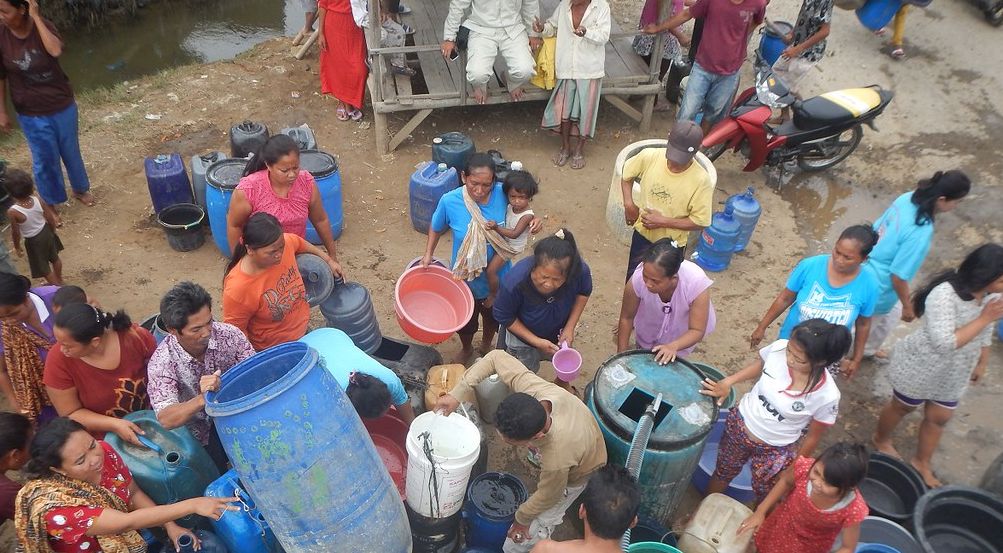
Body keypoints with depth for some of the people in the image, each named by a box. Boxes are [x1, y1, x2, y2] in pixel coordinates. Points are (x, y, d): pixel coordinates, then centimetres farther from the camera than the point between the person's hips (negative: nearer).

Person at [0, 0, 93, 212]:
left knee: (71, 151, 19)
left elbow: (56, 50, -34)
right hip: (31, 113, 0)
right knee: (44, 160, 8)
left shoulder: (42, 25, -13)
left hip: (62, 105, 0)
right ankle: (50, 205, 26)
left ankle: (80, 189, 42)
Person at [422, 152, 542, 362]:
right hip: (465, 278, -1)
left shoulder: (502, 194, -25)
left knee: (493, 317, 29)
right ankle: (466, 349, 59)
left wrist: (533, 221, -22)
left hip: (497, 277, 1)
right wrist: (428, 254, -12)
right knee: (465, 322, 25)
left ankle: (486, 345, 62)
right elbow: (436, 228, -4)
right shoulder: (449, 201, -26)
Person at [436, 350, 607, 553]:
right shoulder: (532, 389, -39)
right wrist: (457, 394, -31)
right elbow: (497, 357, -25)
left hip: (577, 474, -6)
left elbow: (546, 498, -26)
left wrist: (522, 518, -5)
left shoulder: (556, 460, -48)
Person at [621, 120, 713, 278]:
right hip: (643, 234, 3)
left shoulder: (701, 180, -29)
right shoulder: (649, 156, -21)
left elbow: (700, 221, -21)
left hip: (672, 244, -2)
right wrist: (628, 203, -12)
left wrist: (663, 222, -26)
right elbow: (627, 174, 0)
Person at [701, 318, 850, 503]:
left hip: (775, 451, -2)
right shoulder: (778, 348, -26)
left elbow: (812, 436, -13)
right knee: (722, 473, 27)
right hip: (740, 425, 3)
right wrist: (728, 382, -12)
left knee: (765, 497, 22)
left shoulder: (827, 396, -31)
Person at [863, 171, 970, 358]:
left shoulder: (907, 198, -13)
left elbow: (877, 227, 3)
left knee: (892, 313, 34)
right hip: (878, 288, -8)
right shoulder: (921, 233, -36)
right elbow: (898, 277, -28)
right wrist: (907, 306, -9)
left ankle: (868, 350, 57)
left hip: (868, 270, 8)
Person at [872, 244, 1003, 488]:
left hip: (953, 374, 6)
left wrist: (982, 363, 15)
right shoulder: (944, 294, -34)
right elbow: (944, 343, -38)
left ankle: (922, 463, 41)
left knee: (939, 418, 20)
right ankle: (881, 439, 47)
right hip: (921, 367, -6)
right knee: (902, 407, 19)